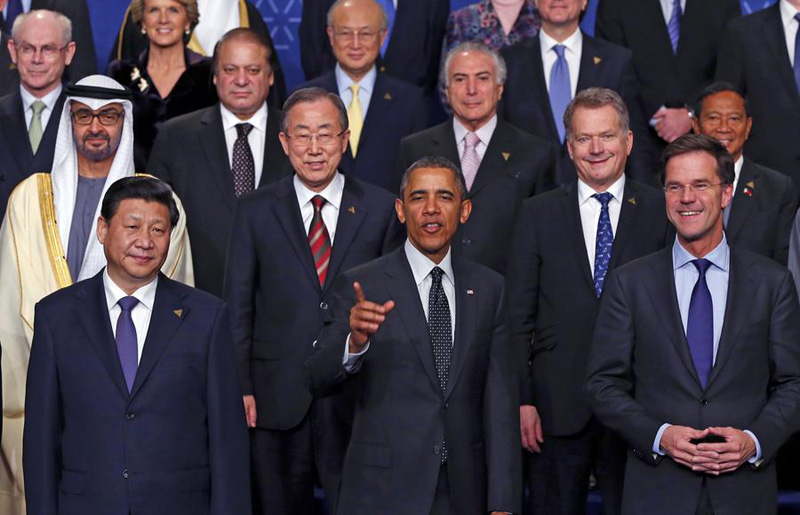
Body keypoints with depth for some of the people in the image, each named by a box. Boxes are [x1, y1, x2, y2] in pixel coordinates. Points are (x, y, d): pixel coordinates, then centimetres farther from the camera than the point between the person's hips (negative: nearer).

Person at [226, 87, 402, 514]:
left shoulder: (382, 210, 4)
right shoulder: (255, 211, 6)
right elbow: (238, 307, 5)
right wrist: (240, 388, -3)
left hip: (357, 401, 0)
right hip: (277, 402, 1)